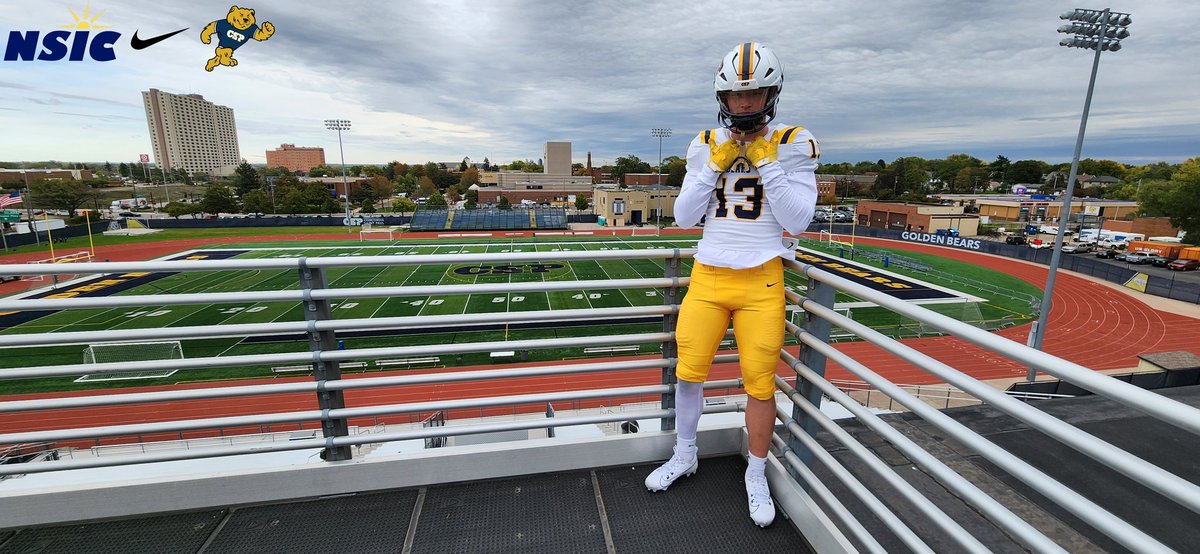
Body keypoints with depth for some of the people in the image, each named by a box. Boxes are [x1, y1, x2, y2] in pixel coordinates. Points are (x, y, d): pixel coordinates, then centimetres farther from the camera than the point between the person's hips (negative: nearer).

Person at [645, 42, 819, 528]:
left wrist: (768, 163, -12)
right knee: (689, 373, 8)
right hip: (707, 276, 2)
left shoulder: (792, 144, 1)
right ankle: (684, 455, 34)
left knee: (760, 385, 4)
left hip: (761, 282, -2)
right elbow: (684, 218, 3)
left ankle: (756, 475, 30)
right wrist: (714, 167, -7)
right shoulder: (706, 146, 7)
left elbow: (798, 221, -7)